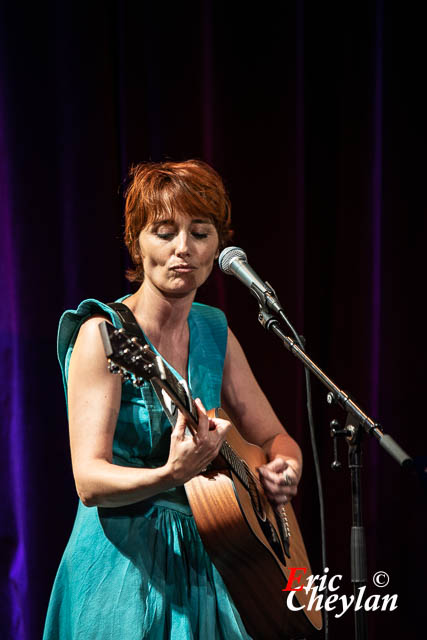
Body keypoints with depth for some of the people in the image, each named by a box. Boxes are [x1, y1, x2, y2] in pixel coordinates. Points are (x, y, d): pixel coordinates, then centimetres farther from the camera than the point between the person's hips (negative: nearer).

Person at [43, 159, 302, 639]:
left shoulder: (215, 333, 7)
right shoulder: (104, 333, -12)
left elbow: (275, 438, 15)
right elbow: (89, 481, -19)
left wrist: (286, 469, -7)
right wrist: (171, 475, -37)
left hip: (203, 560, 6)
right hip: (123, 568, -5)